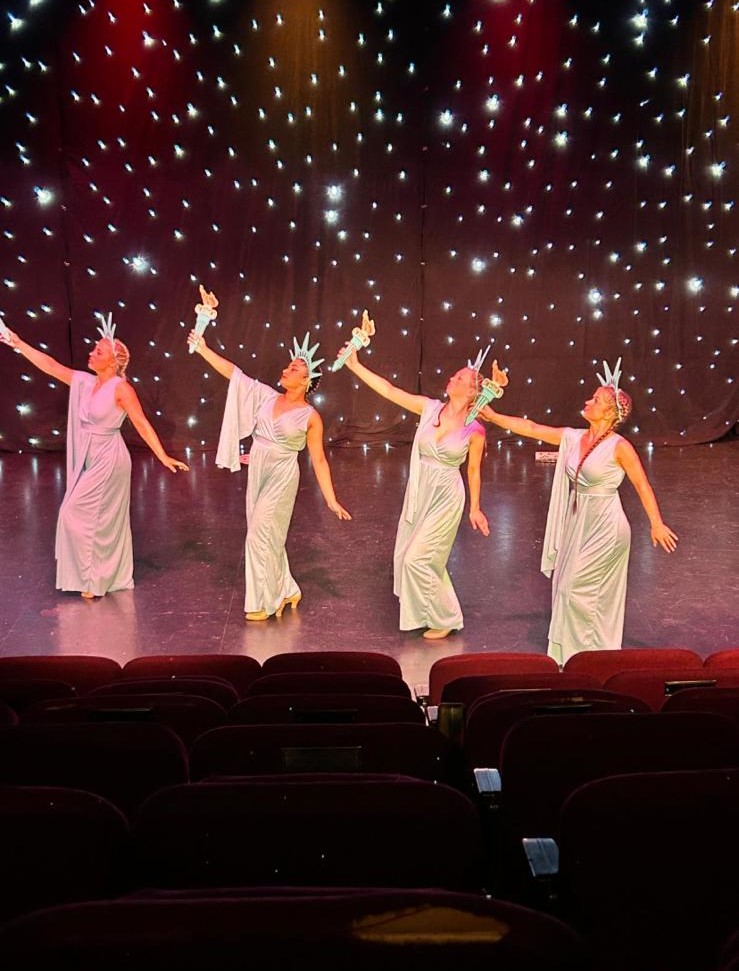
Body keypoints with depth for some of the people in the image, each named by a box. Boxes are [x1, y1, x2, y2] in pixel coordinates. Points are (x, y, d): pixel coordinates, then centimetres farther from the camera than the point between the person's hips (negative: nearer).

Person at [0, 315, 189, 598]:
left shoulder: (121, 388, -16)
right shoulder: (84, 381, 4)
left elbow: (142, 424, -19)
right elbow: (50, 366, 9)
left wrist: (163, 457, -24)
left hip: (108, 460, -7)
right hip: (89, 459, 7)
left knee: (75, 512, -4)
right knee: (104, 520, 14)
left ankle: (95, 578, 9)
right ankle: (113, 577, 27)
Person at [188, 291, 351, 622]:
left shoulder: (310, 416, -9)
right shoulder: (266, 395, 2)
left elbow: (318, 459, -7)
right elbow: (232, 372, 0)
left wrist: (331, 499, -8)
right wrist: (203, 349, -8)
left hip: (282, 477, -5)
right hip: (257, 472, 5)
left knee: (261, 536, -5)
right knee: (266, 536, 14)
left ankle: (265, 601, 11)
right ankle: (285, 590, 32)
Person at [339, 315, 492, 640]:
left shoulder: (475, 430, -12)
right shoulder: (429, 408, -5)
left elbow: (473, 471, -1)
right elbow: (389, 390, -8)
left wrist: (475, 508, 7)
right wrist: (355, 365, -13)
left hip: (446, 497, -5)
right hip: (419, 491, 5)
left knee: (418, 559, -4)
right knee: (407, 555, 14)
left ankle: (446, 619, 19)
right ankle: (431, 611, 37)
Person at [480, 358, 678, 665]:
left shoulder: (619, 447, -15)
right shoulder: (573, 438, 2)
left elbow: (642, 486, -12)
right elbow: (532, 428, 5)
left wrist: (656, 524, -17)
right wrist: (493, 416, 3)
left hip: (604, 527, -7)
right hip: (577, 524, 7)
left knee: (576, 589, -4)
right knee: (567, 587, 13)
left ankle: (590, 655, 16)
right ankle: (573, 653, 29)